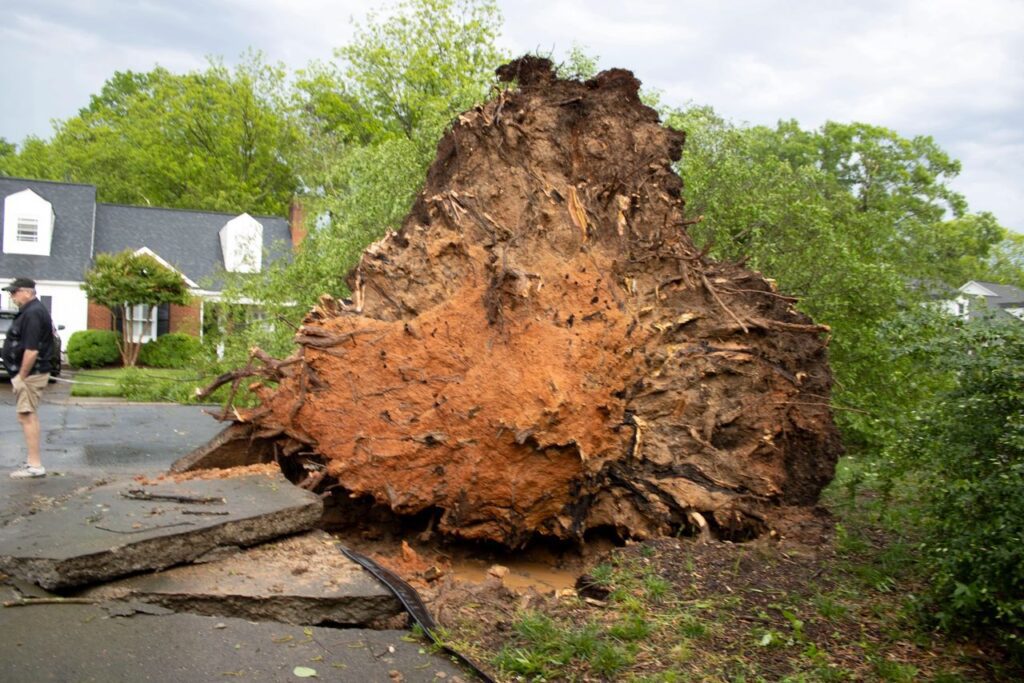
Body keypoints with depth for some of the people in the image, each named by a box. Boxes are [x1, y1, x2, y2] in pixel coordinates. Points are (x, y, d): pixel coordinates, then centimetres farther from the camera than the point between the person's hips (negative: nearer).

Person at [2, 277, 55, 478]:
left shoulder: (32, 313, -18)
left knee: (27, 416, -8)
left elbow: (31, 350, -25)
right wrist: (20, 374, 17)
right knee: (30, 416, 16)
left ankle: (35, 465, -5)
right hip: (33, 373, 11)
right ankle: (33, 460, 24)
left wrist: (21, 376, -18)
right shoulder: (33, 310, 15)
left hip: (30, 374, -11)